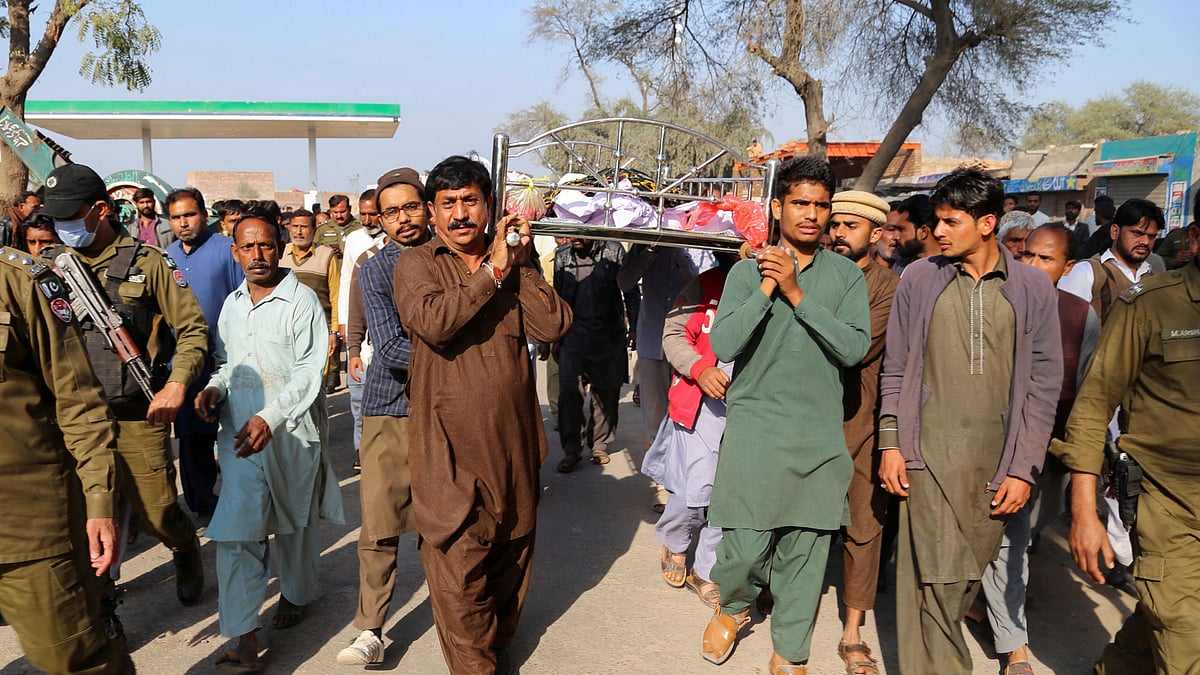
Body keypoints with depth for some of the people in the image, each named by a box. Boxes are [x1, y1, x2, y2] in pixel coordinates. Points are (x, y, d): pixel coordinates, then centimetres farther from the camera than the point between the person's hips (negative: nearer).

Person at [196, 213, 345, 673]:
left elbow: (308, 374, -16)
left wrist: (270, 418, -27)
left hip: (291, 432, -4)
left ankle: (296, 594, 40)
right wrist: (215, 387, 1)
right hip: (238, 432, 4)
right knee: (235, 529, -4)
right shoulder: (232, 303, 11)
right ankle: (244, 637, 1)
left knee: (293, 522, 14)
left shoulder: (302, 302, -10)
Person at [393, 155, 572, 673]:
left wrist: (519, 264, -11)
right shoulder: (417, 264, -1)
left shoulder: (515, 263, 8)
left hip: (512, 437, 4)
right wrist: (492, 271, -16)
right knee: (458, 563, -1)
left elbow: (553, 327, -6)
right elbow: (433, 321, -22)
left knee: (511, 552, 18)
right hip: (449, 444, -4)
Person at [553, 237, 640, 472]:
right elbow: (558, 297, 14)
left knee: (605, 393, 6)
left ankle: (599, 445, 22)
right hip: (573, 336, 1)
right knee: (569, 391, -8)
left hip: (609, 336, -1)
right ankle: (572, 449, 4)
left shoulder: (614, 251, -1)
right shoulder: (562, 256, 7)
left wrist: (633, 328, -2)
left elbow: (631, 292, 4)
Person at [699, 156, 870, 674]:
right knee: (746, 544, -2)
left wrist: (797, 294, -13)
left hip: (820, 434, 2)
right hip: (755, 426, -1)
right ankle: (733, 609, 31)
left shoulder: (846, 276, 4)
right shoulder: (748, 271, 1)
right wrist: (767, 289, -14)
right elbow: (723, 345, -9)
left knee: (805, 547, 7)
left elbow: (854, 349, -9)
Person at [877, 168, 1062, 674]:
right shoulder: (919, 278, 3)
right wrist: (890, 443, 0)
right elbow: (895, 369, 6)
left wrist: (1024, 468, 0)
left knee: (970, 573, 8)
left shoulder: (1033, 287, 3)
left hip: (998, 456, 1)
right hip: (930, 450, -1)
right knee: (936, 574, -5)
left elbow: (1044, 385, 4)